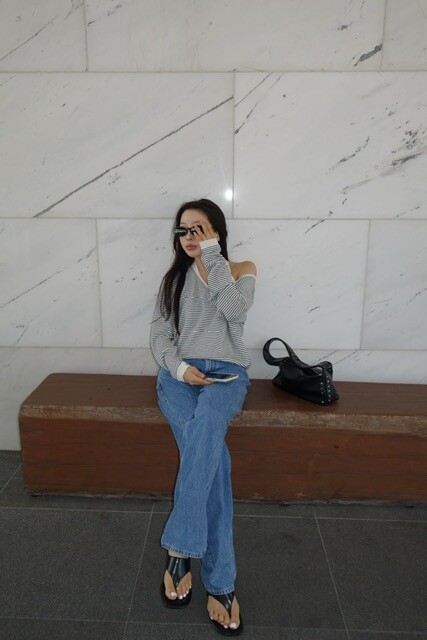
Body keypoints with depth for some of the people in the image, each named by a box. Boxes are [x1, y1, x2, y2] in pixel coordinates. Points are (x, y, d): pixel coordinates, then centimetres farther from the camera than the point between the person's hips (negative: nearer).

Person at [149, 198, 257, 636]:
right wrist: (180, 367, -10)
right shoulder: (174, 277, 20)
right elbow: (159, 335, 10)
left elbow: (235, 309, -10)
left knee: (206, 423, -37)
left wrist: (212, 256, -5)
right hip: (179, 374, 1)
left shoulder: (242, 269, 14)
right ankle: (219, 584, -25)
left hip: (227, 373, -1)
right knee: (212, 453, -27)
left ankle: (179, 549, -32)